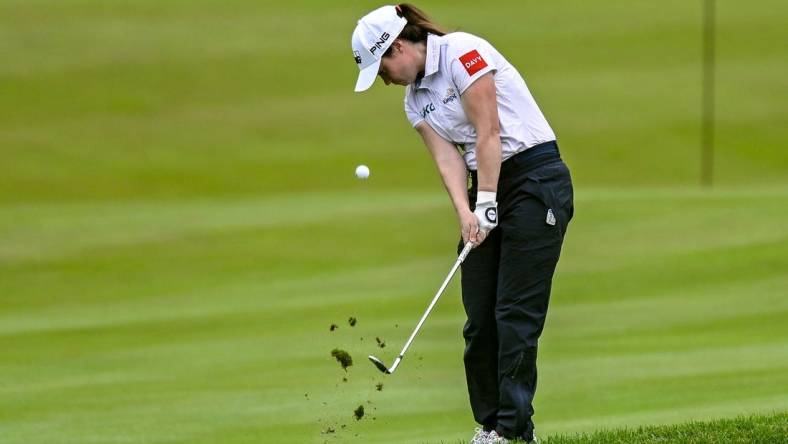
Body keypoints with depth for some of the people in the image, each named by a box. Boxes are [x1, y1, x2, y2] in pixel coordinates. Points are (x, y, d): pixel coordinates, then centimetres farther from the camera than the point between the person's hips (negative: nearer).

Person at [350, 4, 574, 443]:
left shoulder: (461, 52, -13)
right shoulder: (415, 99, 12)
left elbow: (489, 134, -17)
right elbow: (448, 158, 2)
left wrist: (487, 207, -17)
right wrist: (465, 213, -15)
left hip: (536, 179, -8)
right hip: (488, 187, 8)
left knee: (516, 311, -10)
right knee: (479, 316, 2)